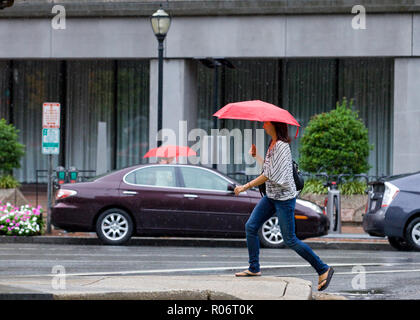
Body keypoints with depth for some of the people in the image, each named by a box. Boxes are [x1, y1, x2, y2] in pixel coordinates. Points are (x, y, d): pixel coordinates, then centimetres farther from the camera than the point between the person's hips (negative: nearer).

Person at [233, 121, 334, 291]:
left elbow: (270, 175, -23)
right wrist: (256, 155, 11)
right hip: (271, 196, 9)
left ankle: (323, 269, 5)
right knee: (251, 226, 3)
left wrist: (246, 186, -19)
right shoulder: (273, 144, 10)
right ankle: (254, 268, 11)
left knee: (290, 240, -5)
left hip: (284, 197, -9)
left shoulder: (281, 146, -20)